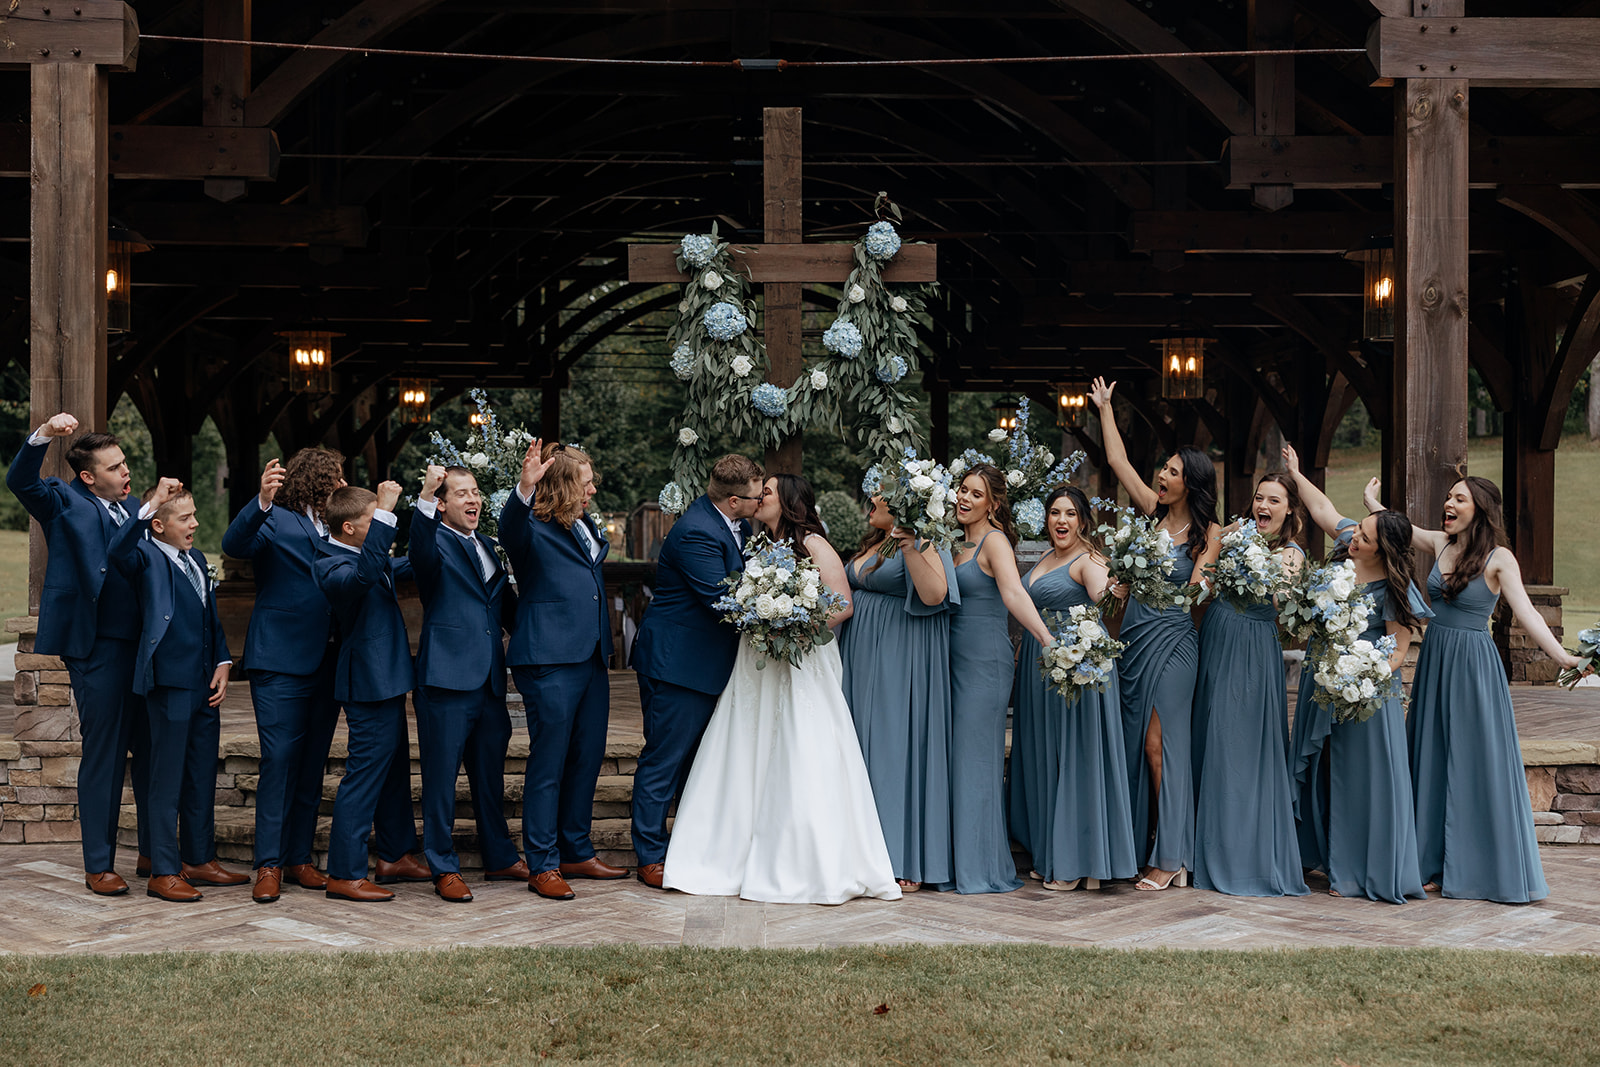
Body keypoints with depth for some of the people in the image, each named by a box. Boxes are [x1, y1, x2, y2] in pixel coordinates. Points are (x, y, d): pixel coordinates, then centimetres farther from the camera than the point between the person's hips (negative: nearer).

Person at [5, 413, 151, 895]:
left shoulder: (133, 508, 17)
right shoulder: (64, 503, 0)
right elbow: (20, 481, -19)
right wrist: (44, 435, -31)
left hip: (144, 645, 6)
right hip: (97, 648, -6)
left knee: (152, 751, 12)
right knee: (103, 755, 0)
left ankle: (153, 853, 25)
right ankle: (99, 866, 9)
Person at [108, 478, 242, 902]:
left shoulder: (196, 559, 18)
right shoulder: (146, 558, -7)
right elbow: (118, 549, -31)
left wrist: (223, 664, 8)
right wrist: (151, 504, -37)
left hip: (206, 684, 8)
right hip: (171, 682, -8)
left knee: (202, 776, 14)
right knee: (168, 780, -2)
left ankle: (200, 859, 25)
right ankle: (163, 872, 4)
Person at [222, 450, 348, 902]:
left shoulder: (333, 529, 18)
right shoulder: (275, 521, -2)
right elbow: (234, 544, -21)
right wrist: (262, 502, -36)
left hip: (326, 661, 7)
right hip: (282, 660, -6)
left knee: (312, 763, 8)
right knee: (280, 759, -8)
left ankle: (299, 859, 15)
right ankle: (269, 864, -4)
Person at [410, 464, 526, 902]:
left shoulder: (486, 546, 17)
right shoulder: (437, 542, -6)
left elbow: (506, 603, 25)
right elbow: (422, 553, -31)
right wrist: (425, 496, -46)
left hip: (490, 680, 7)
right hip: (448, 677, -7)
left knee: (491, 773, 17)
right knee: (441, 775, 1)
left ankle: (500, 857, 30)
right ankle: (444, 869, 10)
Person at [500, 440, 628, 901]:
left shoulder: (587, 529, 17)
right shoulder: (532, 529, -8)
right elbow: (510, 528, -32)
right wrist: (525, 489, -51)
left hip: (592, 658, 8)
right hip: (550, 660, -8)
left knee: (587, 758, 14)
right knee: (548, 764, -3)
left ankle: (577, 854, 26)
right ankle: (543, 867, 3)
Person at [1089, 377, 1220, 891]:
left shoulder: (1209, 532, -4)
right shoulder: (1154, 512, 9)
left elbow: (1194, 590, -9)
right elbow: (1118, 460, 15)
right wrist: (1104, 408, 18)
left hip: (1171, 640, -6)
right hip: (1133, 637, 6)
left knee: (1160, 742, -9)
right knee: (1136, 743, 8)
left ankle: (1171, 858, -6)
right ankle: (1142, 844, 15)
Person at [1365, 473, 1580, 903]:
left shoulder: (1499, 559, -10)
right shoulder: (1440, 544, 6)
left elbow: (1527, 614, -18)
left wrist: (1563, 657, -31)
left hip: (1473, 665, -6)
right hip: (1435, 659, 6)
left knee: (1478, 764, -4)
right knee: (1433, 761, 9)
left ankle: (1490, 870, 3)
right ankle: (1438, 867, 17)